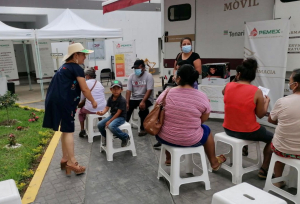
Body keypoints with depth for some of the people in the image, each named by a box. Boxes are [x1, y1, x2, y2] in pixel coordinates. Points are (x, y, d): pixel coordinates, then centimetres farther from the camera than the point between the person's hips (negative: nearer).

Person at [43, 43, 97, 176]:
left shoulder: (65, 67, 21)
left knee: (65, 130, 15)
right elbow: (85, 89, -8)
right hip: (64, 102, -9)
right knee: (68, 131, -5)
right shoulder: (77, 68, -6)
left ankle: (65, 159, 23)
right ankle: (72, 162, 1)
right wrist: (93, 101, 5)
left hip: (56, 100, 9)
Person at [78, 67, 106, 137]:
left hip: (91, 110, -4)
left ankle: (82, 130, 26)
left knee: (81, 112, 28)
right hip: (103, 109, 4)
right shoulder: (99, 83, 8)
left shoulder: (86, 83, -5)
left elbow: (82, 98, 2)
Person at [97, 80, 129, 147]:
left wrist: (110, 121, -19)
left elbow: (118, 113, -20)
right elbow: (107, 108, 0)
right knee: (100, 124, -5)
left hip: (121, 117, -7)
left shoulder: (122, 100, -20)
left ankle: (125, 137, -10)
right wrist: (102, 112, -24)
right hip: (112, 115, 8)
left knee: (111, 126, -34)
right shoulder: (110, 99, 2)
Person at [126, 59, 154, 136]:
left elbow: (149, 91, -20)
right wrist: (127, 103, -16)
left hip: (146, 98, -4)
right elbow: (128, 91, -4)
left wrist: (143, 101, -32)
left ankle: (143, 128, -12)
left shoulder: (148, 76, -11)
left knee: (143, 108, -32)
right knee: (126, 108, -19)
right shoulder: (131, 76, 2)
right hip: (134, 98, 4)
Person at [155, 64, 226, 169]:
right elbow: (204, 119, 0)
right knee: (206, 129, 29)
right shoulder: (202, 96, -12)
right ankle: (214, 163, 45)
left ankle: (168, 159, 48)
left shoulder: (166, 93, -10)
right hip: (191, 140, -1)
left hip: (165, 138, 1)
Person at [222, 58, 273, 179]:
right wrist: (266, 101, 11)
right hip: (248, 132, -4)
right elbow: (261, 115, -6)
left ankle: (244, 149, 58)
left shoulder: (228, 86, -7)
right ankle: (264, 170, 22)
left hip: (229, 129, 4)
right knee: (272, 138, 23)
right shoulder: (257, 91, -16)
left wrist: (235, 80, 11)